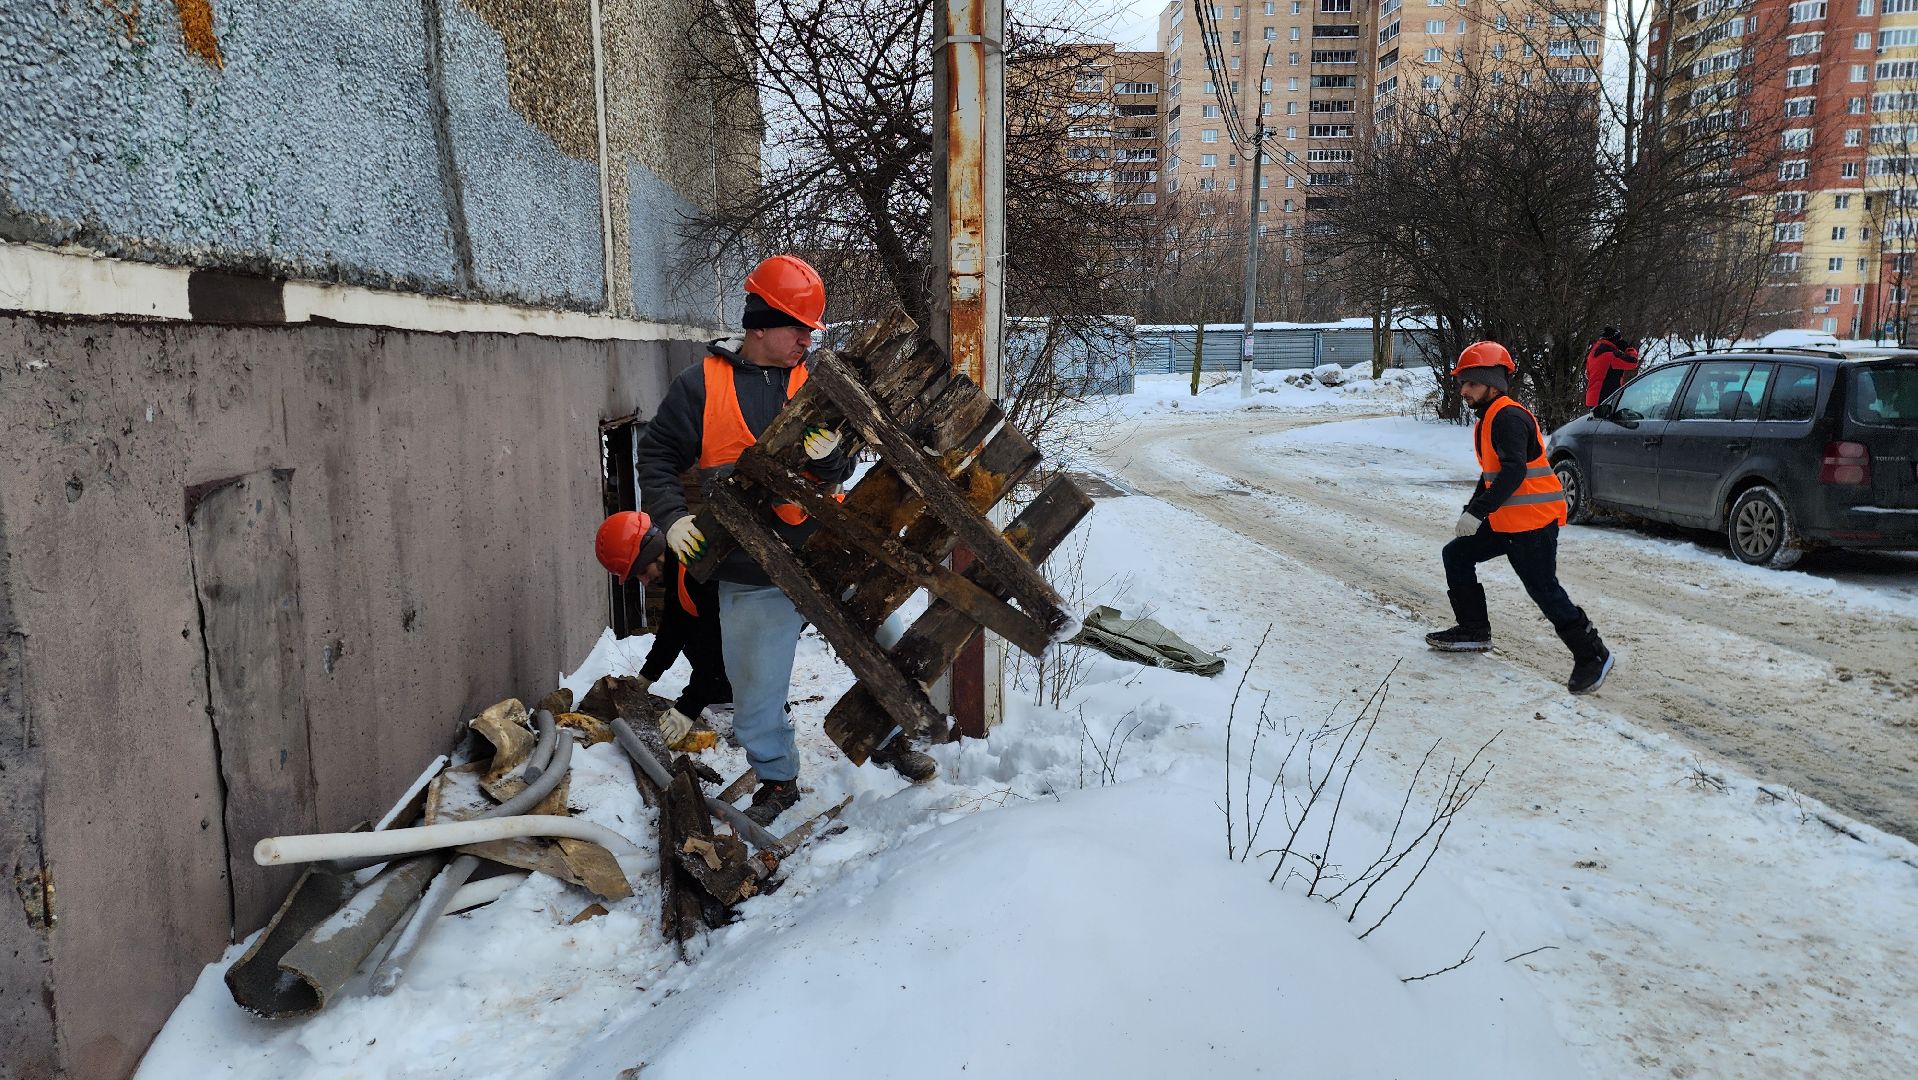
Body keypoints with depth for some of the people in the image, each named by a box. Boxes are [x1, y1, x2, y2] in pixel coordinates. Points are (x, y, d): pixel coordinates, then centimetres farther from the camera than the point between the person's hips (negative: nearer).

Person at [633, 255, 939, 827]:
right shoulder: (700, 386, -3)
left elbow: (838, 475, 6)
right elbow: (657, 456, 2)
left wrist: (830, 456, -17)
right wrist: (673, 517, -14)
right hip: (752, 578, -2)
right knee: (758, 694, 7)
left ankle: (890, 739, 37)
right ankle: (777, 779, 31)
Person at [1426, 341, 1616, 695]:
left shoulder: (1508, 417, -17)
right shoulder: (1488, 419, 16)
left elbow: (1513, 472, -28)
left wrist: (1478, 512, -31)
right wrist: (1469, 512, 21)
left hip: (1534, 522, -10)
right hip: (1504, 520, 10)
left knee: (1544, 591, -8)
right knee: (1456, 555, 13)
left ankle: (1592, 656, 2)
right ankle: (1473, 630, 21)